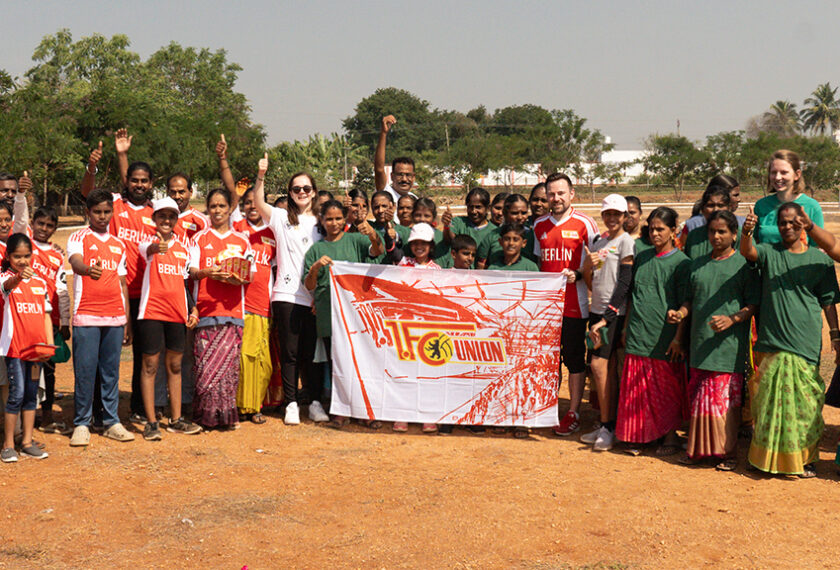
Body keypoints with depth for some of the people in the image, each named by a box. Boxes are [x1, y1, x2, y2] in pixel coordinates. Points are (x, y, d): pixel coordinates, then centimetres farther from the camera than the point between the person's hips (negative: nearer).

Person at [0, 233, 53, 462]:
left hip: (36, 347, 5)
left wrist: (50, 342, 1)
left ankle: (27, 442, 17)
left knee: (32, 394, 9)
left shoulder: (40, 282, 10)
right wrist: (19, 277, -53)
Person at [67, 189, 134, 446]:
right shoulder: (78, 238, 2)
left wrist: (128, 321, 15)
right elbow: (75, 262, -19)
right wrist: (88, 269, -43)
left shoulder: (119, 245, 17)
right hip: (86, 316, -4)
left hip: (115, 316, 4)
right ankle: (82, 424, 6)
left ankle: (111, 421, 15)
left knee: (111, 370, 7)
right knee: (85, 370, -3)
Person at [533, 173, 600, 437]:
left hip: (575, 303, -4)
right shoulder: (539, 225, 10)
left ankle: (574, 413, 10)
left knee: (574, 357, 1)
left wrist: (577, 274, -17)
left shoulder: (584, 223, -4)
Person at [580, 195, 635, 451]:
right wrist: (588, 266, -3)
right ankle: (607, 425, 12)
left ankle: (608, 427, -5)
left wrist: (606, 317, -15)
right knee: (608, 367, 8)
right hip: (597, 310, 7)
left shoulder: (626, 242, -6)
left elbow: (624, 283, -12)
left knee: (599, 364, -12)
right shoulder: (598, 242, 16)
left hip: (615, 312, -6)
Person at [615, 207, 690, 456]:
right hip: (639, 334, 4)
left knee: (667, 389, 5)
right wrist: (626, 327, 15)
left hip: (665, 336, -4)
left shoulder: (680, 262, -4)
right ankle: (640, 436, 16)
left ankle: (670, 435, 18)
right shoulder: (642, 258, 11)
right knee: (638, 389, 6)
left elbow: (685, 304, -6)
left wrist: (678, 337, -11)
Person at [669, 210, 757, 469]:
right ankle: (698, 448, 19)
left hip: (729, 344, -5)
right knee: (698, 398, 8)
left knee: (726, 400, -4)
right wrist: (680, 313, 1)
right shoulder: (698, 264, 15)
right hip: (700, 342, 5)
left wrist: (732, 319, -19)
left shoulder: (743, 264, -1)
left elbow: (753, 303, -4)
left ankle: (727, 451, 7)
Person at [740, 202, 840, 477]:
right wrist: (747, 233, -38)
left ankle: (805, 458, 15)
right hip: (771, 343, 1)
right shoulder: (769, 253, 4)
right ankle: (769, 457, 19)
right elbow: (747, 252, -17)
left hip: (805, 345, -1)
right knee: (770, 401, 6)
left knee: (804, 403, 1)